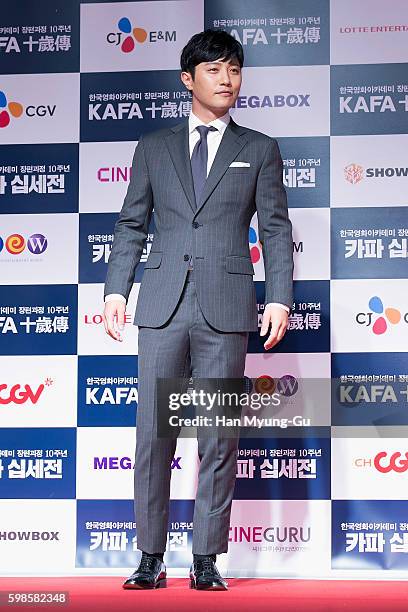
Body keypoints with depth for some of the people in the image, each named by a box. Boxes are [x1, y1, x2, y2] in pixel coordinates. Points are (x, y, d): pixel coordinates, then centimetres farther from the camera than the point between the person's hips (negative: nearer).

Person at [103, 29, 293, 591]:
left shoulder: (259, 150, 12)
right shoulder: (154, 148, 15)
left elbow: (276, 230, 8)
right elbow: (131, 225, 13)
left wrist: (280, 298, -3)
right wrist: (116, 290, 1)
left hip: (226, 307, -1)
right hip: (163, 305, 1)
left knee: (219, 438, 0)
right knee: (153, 434, 0)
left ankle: (206, 561, 7)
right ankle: (151, 559, 8)